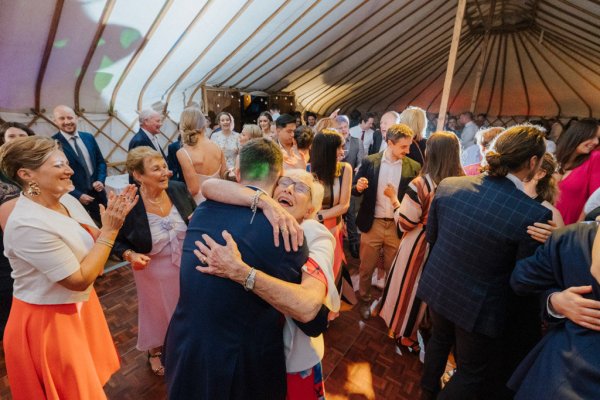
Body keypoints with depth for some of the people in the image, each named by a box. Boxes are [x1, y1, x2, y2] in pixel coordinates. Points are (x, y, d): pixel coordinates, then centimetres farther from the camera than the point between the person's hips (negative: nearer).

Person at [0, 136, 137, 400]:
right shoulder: (28, 224, -29)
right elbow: (80, 279, -25)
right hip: (48, 322, -7)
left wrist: (114, 219, -14)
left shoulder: (67, 200, -4)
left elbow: (94, 246, 3)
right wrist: (110, 230, -26)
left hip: (79, 306, 7)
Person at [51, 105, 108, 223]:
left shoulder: (88, 137, 6)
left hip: (97, 194, 5)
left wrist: (100, 181, -5)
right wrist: (77, 195, -15)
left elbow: (101, 162, 12)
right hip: (74, 198, -4)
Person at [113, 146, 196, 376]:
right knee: (158, 311, 23)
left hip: (187, 266, 3)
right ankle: (155, 351, 56)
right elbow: (117, 242, -7)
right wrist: (130, 255, -25)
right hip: (154, 272, -2)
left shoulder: (179, 189, -15)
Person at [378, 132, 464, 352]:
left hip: (419, 245, -4)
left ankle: (405, 333, 36)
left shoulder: (420, 184, -23)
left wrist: (393, 198, -8)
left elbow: (405, 223, -19)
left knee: (409, 288, 17)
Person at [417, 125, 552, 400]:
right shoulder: (535, 215, -27)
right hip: (480, 307, -5)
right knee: (472, 373, 22)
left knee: (439, 339, 32)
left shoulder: (448, 185, -14)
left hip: (437, 287, 5)